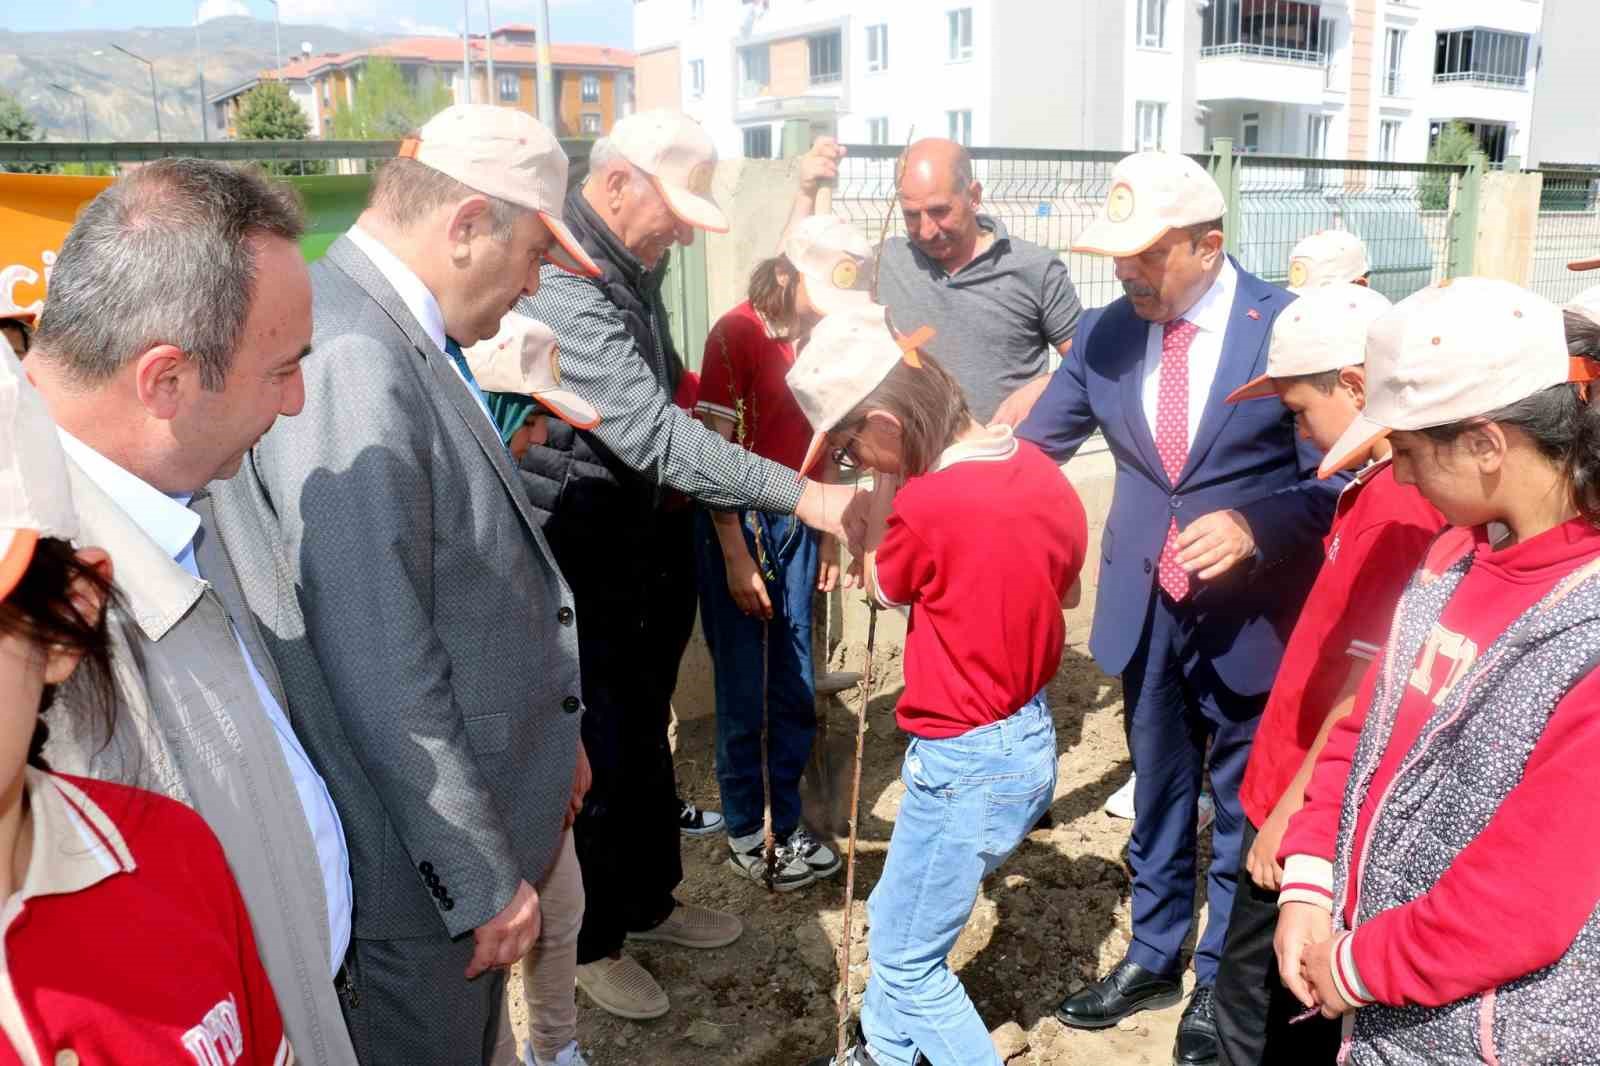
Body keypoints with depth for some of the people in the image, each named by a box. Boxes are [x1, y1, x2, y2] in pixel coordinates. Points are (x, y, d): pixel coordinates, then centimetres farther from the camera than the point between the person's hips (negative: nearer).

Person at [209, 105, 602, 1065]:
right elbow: (380, 667, -27)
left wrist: (550, 732, 18)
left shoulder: (406, 339, 5)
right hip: (421, 862, -9)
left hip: (481, 798, 9)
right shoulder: (349, 358, -26)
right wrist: (483, 879, -19)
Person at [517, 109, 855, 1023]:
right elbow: (651, 433, -33)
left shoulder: (634, 265, 6)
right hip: (587, 562, -9)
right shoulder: (560, 285, -25)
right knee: (601, 750, 6)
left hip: (653, 544, 9)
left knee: (647, 737, 21)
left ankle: (649, 899, 40)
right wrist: (799, 495, -35)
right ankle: (591, 939, 27)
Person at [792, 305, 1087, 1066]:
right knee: (893, 918, 27)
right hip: (1028, 735, 9)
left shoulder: (928, 505, -27)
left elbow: (883, 587, -5)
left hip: (968, 763, -9)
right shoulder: (1037, 467, -3)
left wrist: (886, 487, -1)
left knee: (908, 962, 13)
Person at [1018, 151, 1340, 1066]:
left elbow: (1335, 479, -12)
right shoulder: (1107, 331, -3)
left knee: (1242, 804, 15)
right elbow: (1033, 447, 0)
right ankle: (1154, 957, 42)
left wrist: (1253, 526, -30)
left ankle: (1222, 984, 36)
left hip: (1252, 614, -3)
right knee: (1158, 793, 21)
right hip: (1147, 608, 4)